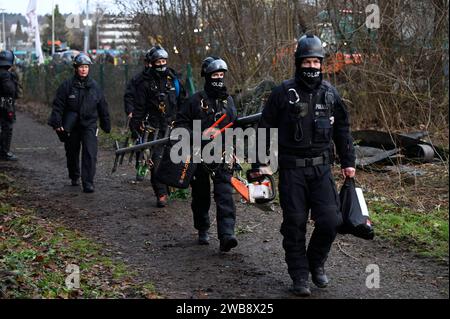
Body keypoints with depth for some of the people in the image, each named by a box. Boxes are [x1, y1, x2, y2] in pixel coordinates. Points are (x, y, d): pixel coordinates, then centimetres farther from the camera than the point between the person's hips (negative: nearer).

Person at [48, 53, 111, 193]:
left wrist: (106, 125, 13)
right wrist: (57, 123, -13)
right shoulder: (67, 85, -3)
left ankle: (88, 183, -11)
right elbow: (58, 105, -4)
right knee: (72, 153, 14)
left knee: (90, 154, -13)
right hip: (71, 126, 0)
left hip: (89, 125, 0)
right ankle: (74, 177, 36)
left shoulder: (94, 86, 4)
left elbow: (103, 107, 11)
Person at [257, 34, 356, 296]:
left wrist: (348, 161, 14)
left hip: (322, 168, 2)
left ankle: (316, 263, 19)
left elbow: (342, 129, 16)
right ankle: (300, 276, 13)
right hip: (292, 169, -2)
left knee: (330, 220, -6)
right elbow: (266, 129, 0)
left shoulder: (330, 94, 7)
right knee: (295, 224, 1)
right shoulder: (283, 93, -3)